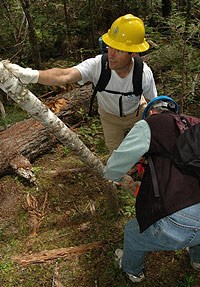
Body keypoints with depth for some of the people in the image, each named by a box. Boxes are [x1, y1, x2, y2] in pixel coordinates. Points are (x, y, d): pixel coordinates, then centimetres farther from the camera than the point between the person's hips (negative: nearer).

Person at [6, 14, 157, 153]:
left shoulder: (145, 73, -34)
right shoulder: (96, 65, -38)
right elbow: (65, 75, -54)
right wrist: (32, 75, -71)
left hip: (137, 113, 0)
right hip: (110, 116, 0)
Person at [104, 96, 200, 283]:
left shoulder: (149, 125, 0)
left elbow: (112, 170, 5)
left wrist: (117, 177, 30)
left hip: (176, 224, -5)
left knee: (133, 234, 29)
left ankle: (133, 271, 58)